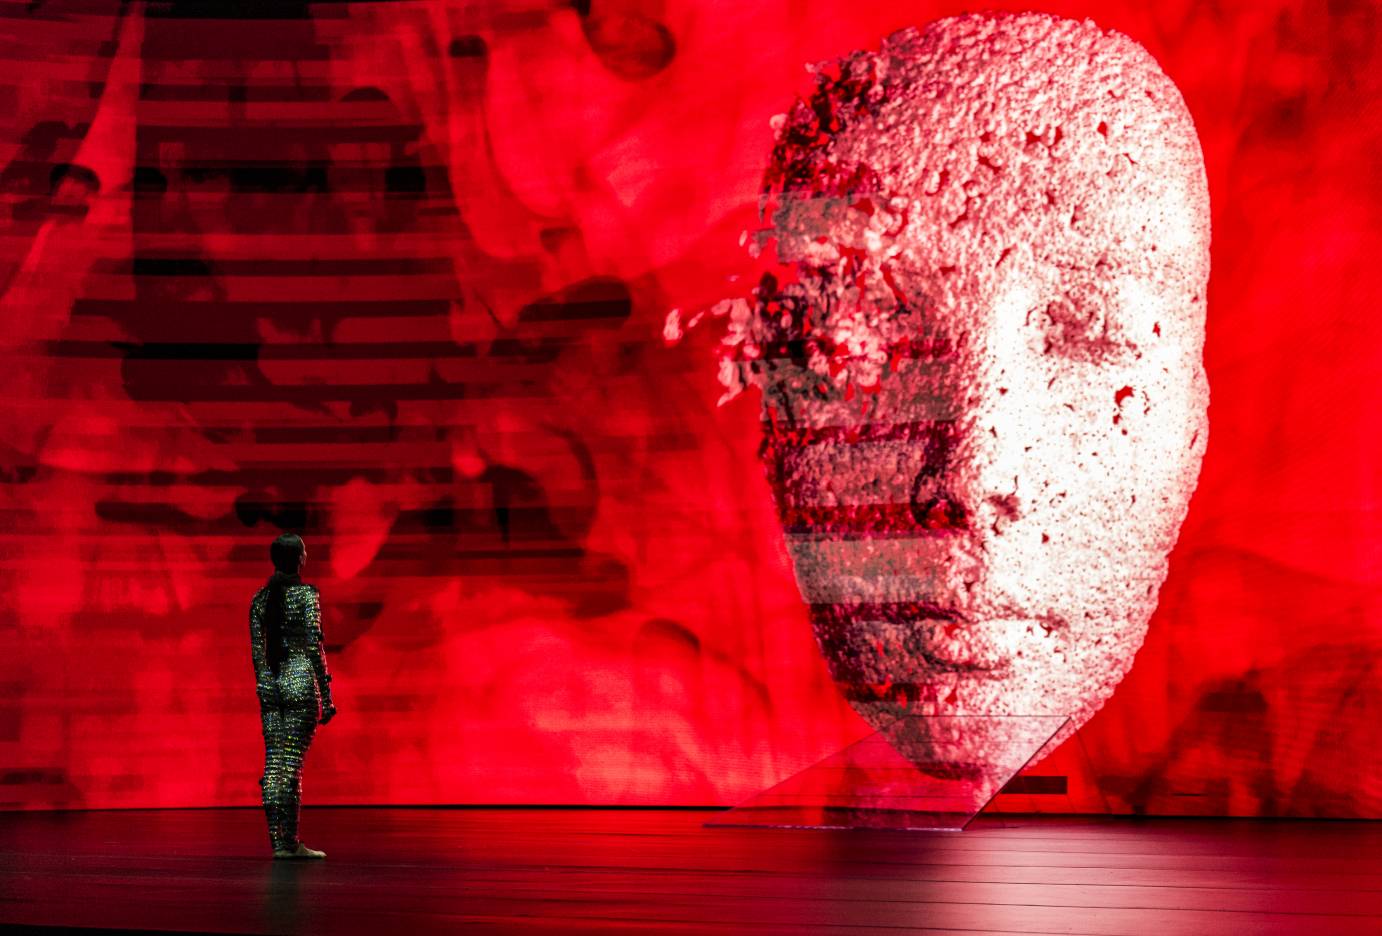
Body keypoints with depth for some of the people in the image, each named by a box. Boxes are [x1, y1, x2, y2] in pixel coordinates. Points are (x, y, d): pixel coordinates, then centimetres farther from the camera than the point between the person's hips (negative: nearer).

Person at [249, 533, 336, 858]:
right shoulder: (307, 594, -7)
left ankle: (277, 841, 5)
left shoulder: (260, 597, 9)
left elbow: (257, 650, 11)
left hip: (270, 685, 6)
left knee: (273, 763, 5)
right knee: (292, 763, -5)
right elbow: (315, 647, -10)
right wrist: (327, 697, -7)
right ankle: (290, 842, -5)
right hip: (301, 683, -5)